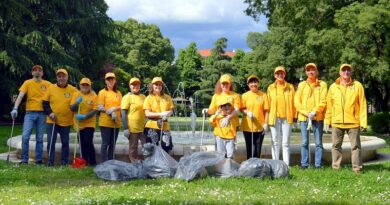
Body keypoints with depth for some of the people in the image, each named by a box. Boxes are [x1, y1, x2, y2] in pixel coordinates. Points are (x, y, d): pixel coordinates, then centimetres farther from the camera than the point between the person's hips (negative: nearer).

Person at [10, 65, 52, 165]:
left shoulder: (48, 84, 5)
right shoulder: (27, 83, 2)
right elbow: (20, 96, -7)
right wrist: (15, 108, -21)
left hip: (42, 114, 1)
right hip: (30, 113, -1)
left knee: (39, 138, 6)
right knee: (25, 136, -10)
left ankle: (38, 160, 12)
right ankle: (24, 160, -2)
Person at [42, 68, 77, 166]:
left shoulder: (73, 90, -3)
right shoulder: (51, 88, 0)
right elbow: (45, 103, 4)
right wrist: (49, 113, -9)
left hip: (66, 122, 0)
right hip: (52, 121, 0)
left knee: (65, 142, 9)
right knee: (51, 141, -2)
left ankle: (64, 161, 19)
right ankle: (50, 161, 7)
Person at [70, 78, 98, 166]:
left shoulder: (94, 96, -5)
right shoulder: (76, 94, 4)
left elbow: (95, 110, -11)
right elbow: (72, 108, 1)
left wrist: (85, 116, -24)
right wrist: (77, 103, -19)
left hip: (89, 123, -3)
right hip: (79, 124, 3)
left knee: (88, 142, -14)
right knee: (82, 144, 7)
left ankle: (92, 162, -4)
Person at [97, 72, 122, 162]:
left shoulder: (118, 93, 14)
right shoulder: (102, 92, 1)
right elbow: (100, 107, -7)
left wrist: (114, 108, -12)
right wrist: (111, 113, -18)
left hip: (116, 122, 5)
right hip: (105, 122, -4)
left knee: (112, 144, 7)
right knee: (105, 143, -5)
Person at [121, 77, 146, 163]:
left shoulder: (143, 97, 10)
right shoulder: (127, 97, -4)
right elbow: (123, 114, -8)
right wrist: (125, 128, -15)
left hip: (144, 127, 4)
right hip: (133, 127, -4)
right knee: (133, 148, 5)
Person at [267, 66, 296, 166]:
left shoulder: (290, 87, 6)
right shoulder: (270, 88, 7)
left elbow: (293, 102, 7)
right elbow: (268, 104, 6)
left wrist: (294, 115, 1)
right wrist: (267, 119, 2)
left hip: (287, 118, -1)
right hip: (274, 118, 1)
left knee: (285, 142, 1)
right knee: (275, 142, 5)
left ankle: (286, 164, 4)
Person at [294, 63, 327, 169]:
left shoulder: (322, 84, 6)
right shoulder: (301, 85, 10)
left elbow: (323, 101, -2)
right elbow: (297, 101, 4)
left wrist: (314, 112, -14)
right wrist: (306, 113, -8)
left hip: (318, 117, -1)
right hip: (304, 117, 1)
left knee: (318, 142, 1)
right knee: (304, 142, 2)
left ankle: (318, 164, 5)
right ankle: (304, 164, 7)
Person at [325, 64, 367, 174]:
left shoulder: (358, 86, 1)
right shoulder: (333, 87, 7)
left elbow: (362, 104, -1)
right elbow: (329, 105, 8)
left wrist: (363, 121, -6)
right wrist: (327, 121, 5)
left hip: (353, 122, -2)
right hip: (337, 122, 2)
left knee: (355, 145, 2)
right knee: (336, 145, 8)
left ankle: (357, 168, 8)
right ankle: (336, 167, 16)